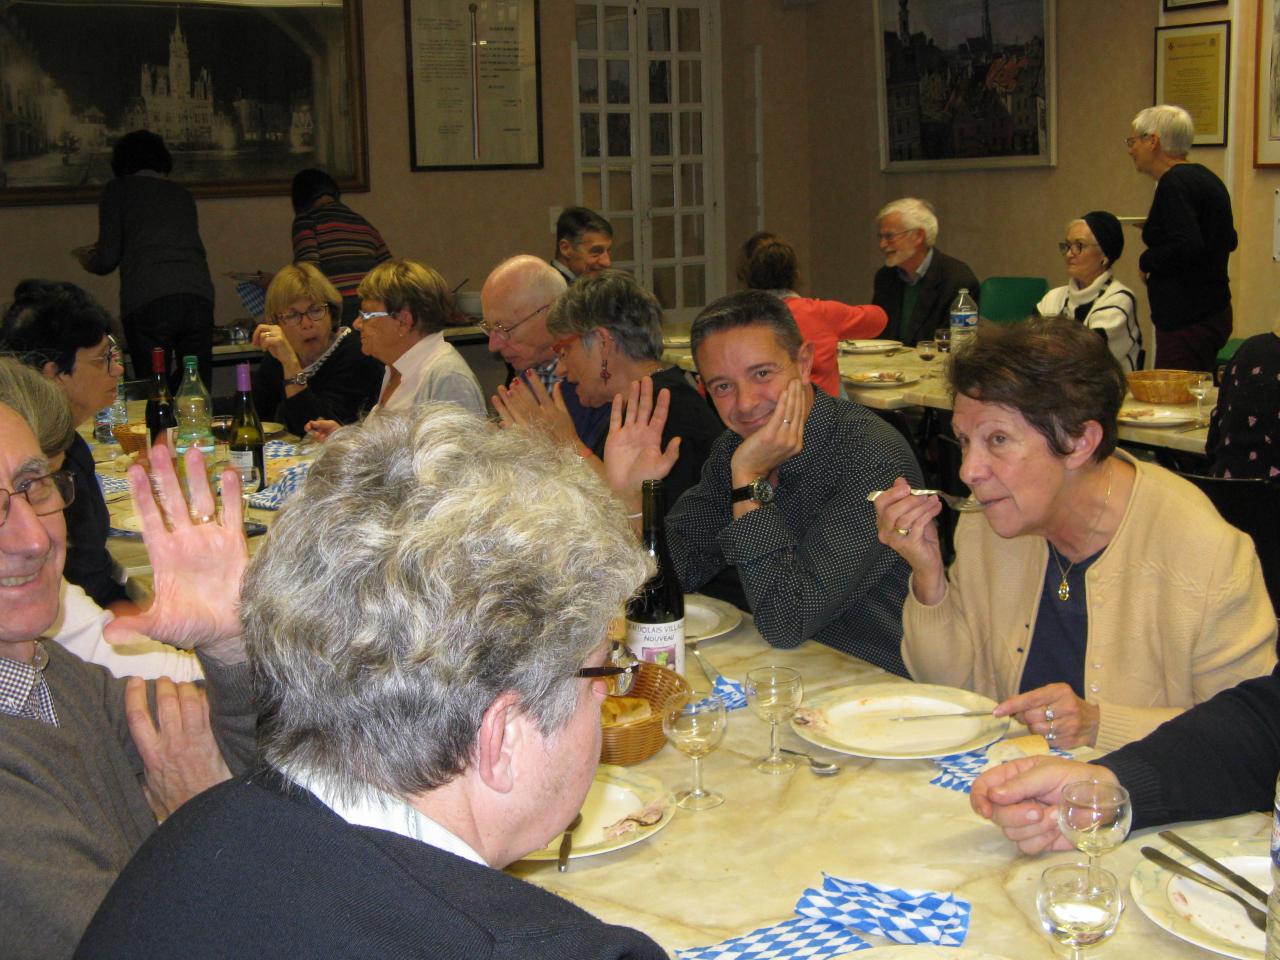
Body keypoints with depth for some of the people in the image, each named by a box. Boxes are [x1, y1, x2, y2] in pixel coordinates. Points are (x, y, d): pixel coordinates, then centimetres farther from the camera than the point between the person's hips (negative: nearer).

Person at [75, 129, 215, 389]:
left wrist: (86, 258, 31)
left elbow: (107, 260, 7)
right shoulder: (183, 194, 23)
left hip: (146, 302, -3)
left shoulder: (117, 189, 13)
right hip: (199, 297, 3)